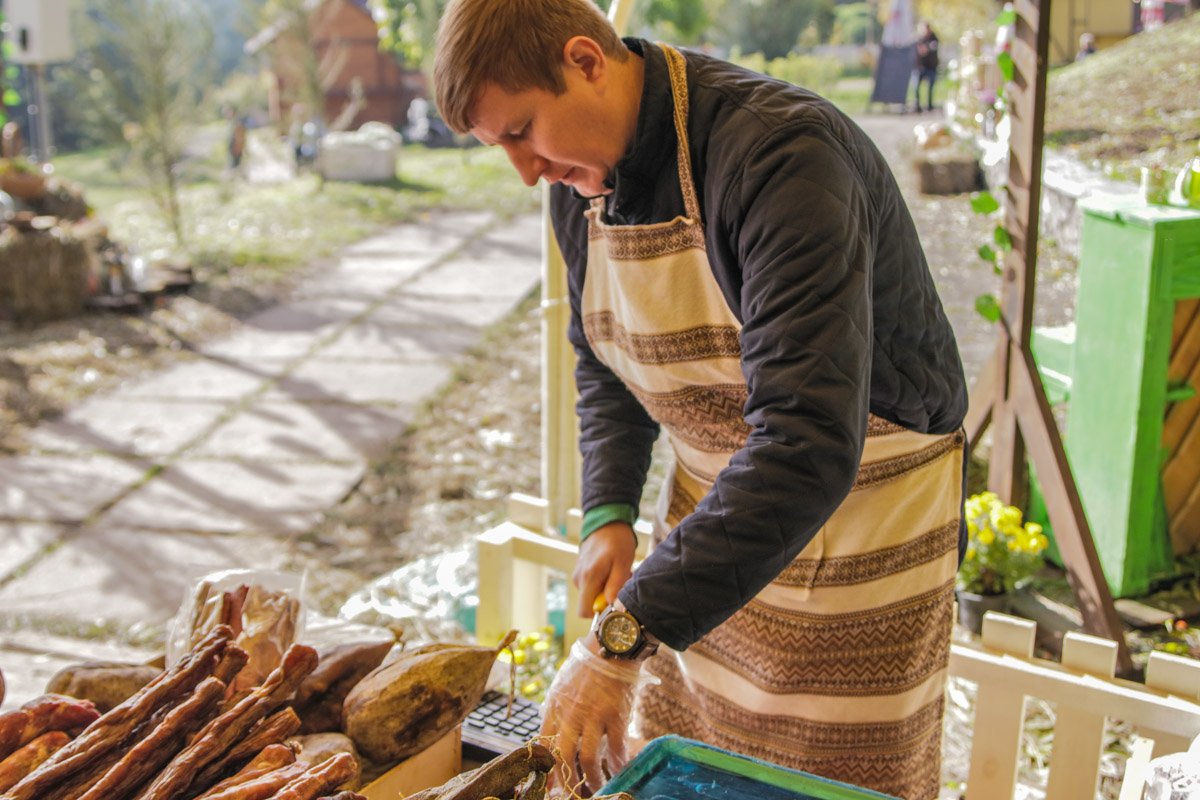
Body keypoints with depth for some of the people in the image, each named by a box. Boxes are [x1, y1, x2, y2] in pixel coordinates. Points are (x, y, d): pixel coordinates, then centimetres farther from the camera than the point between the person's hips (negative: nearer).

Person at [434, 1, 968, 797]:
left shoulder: (783, 156, -30)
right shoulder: (583, 176, -4)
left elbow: (810, 442, -38)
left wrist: (623, 635, -40)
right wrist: (608, 512, -5)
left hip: (862, 522, -6)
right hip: (711, 506, 7)